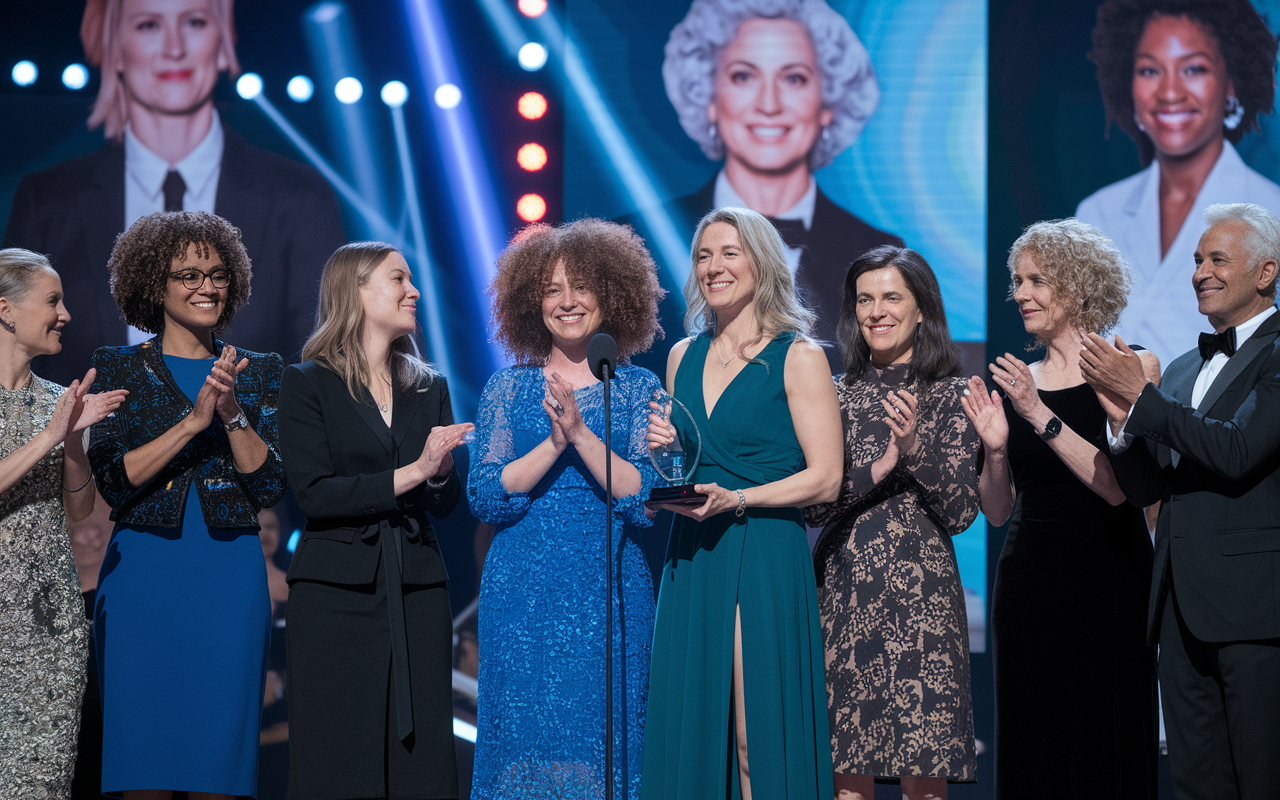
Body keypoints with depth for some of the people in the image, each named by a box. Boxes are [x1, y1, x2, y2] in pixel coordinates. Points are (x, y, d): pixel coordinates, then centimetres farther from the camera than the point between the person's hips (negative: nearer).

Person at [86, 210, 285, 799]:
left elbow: (270, 486, 2)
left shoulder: (259, 373, 11)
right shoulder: (118, 369, 6)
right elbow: (113, 479, -7)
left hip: (230, 578, 1)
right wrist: (194, 420, -17)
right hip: (142, 570, -1)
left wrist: (233, 413, -13)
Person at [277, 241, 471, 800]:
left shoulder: (429, 388, 15)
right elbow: (314, 495, -10)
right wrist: (411, 473, -14)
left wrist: (442, 470, -10)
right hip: (336, 592, -4)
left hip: (417, 594, 4)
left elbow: (445, 504, 12)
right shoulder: (308, 384, 1)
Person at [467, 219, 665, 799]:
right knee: (525, 741, 1)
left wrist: (580, 433, -16)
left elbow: (647, 500, -7)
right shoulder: (509, 387, 7)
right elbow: (484, 496, -3)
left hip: (611, 594, -1)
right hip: (522, 593, 1)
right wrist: (553, 443, -15)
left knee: (605, 743, 0)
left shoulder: (639, 388, 5)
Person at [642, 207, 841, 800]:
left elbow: (824, 479, -7)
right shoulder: (683, 357, 15)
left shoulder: (798, 357, -2)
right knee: (689, 729, 4)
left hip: (767, 562, -5)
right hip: (690, 562, 5)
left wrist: (736, 500, -17)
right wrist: (661, 453, 1)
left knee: (760, 740, -6)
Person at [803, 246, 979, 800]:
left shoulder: (950, 396, 4)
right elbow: (811, 505, 2)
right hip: (842, 599, 2)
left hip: (920, 599, -2)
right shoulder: (836, 394, 11)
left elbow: (962, 513, -2)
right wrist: (880, 467, -12)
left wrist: (915, 448, -16)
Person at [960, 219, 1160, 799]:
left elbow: (1117, 485, -14)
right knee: (1029, 748, 6)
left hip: (1105, 576, -4)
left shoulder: (1130, 367, -2)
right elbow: (998, 510, 12)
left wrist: (1040, 415, -17)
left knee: (1103, 747, -1)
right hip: (1028, 577, 4)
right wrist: (995, 447, -6)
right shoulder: (1017, 382, 10)